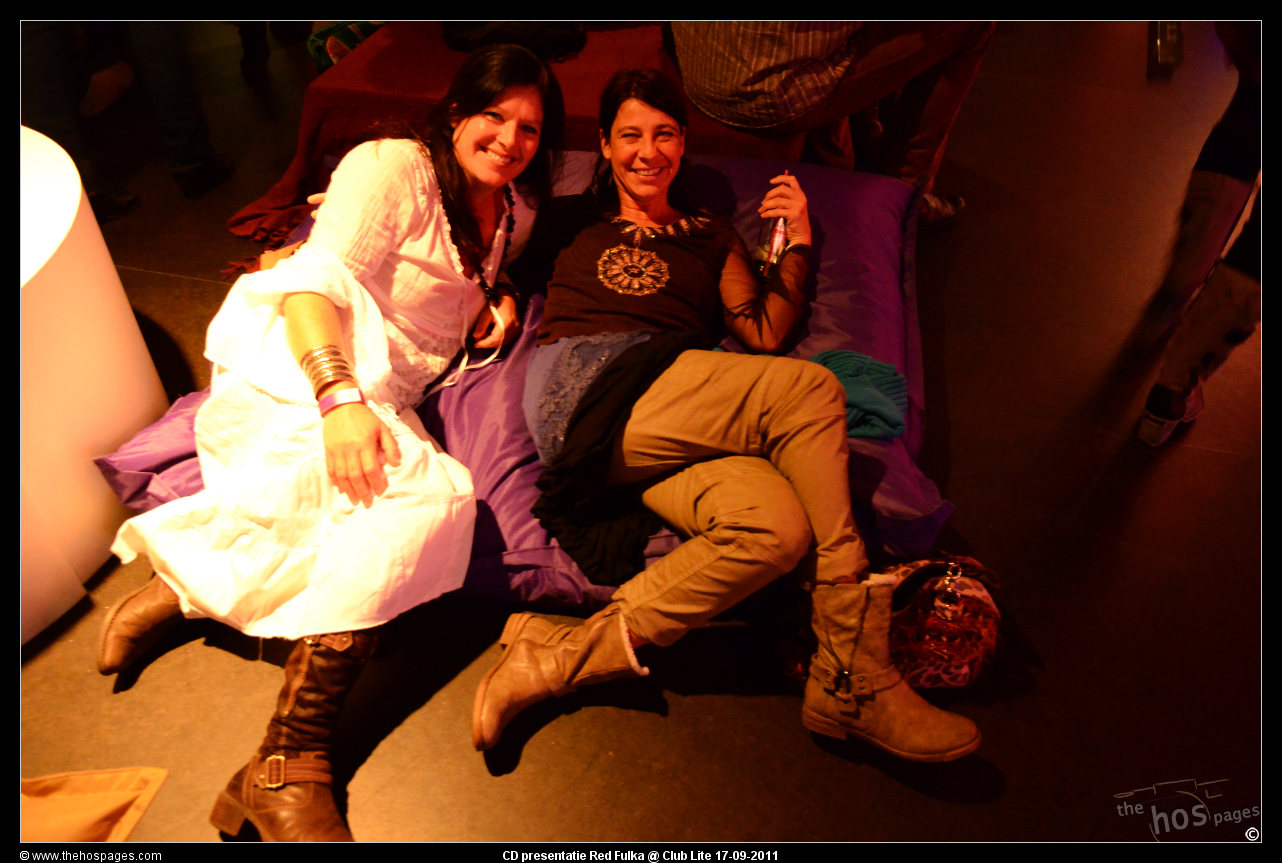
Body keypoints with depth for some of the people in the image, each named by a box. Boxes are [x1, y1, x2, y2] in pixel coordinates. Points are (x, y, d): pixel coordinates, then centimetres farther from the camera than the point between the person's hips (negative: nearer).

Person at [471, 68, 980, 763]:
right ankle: (854, 678, -21)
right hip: (581, 389, -3)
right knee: (812, 388, -25)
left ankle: (570, 654, -21)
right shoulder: (574, 221, 26)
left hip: (677, 425, 4)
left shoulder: (712, 237, 31)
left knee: (777, 527, -31)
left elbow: (764, 334, 20)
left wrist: (797, 243, 15)